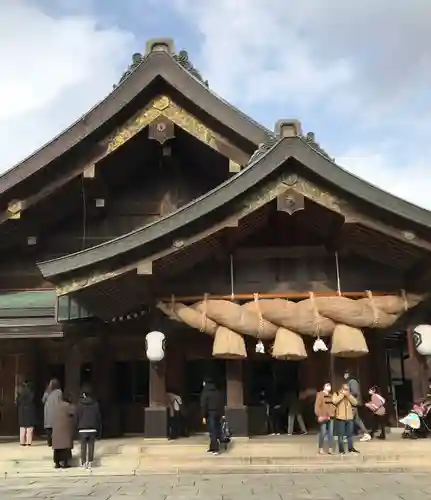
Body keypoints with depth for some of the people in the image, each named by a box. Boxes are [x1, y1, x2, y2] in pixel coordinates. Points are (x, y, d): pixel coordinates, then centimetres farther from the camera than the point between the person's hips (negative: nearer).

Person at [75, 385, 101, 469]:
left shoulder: (79, 404, -7)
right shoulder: (95, 404, 0)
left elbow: (77, 416, -5)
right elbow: (99, 417, 3)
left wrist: (77, 427, 6)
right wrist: (98, 429, 10)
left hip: (82, 429, -2)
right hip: (93, 429, 2)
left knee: (83, 446, 6)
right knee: (91, 446, 6)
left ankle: (84, 462, 6)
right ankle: (90, 462, 6)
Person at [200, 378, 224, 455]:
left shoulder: (205, 392, -5)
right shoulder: (218, 392, 12)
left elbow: (203, 405, -10)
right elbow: (222, 404, 12)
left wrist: (204, 416, -8)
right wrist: (221, 414, 15)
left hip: (210, 414, -5)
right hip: (218, 414, 5)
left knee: (212, 432, -5)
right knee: (217, 431, 11)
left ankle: (215, 449, -10)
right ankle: (213, 447, 16)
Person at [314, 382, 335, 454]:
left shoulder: (331, 395, 16)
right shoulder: (320, 394, -4)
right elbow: (317, 405, -10)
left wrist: (333, 413, 6)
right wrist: (319, 415, -16)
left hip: (330, 416, 6)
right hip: (323, 417, -6)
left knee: (331, 433, 4)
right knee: (322, 433, -4)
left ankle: (330, 449, 9)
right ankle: (321, 448, 7)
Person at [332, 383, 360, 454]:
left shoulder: (350, 395, 14)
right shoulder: (336, 394, 0)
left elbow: (355, 403, -1)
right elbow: (334, 401, -20)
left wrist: (348, 395, -10)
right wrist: (342, 395, -17)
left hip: (349, 418, 5)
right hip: (340, 418, -5)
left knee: (350, 433, 11)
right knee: (341, 434, -2)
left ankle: (350, 448, 21)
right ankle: (341, 449, 5)